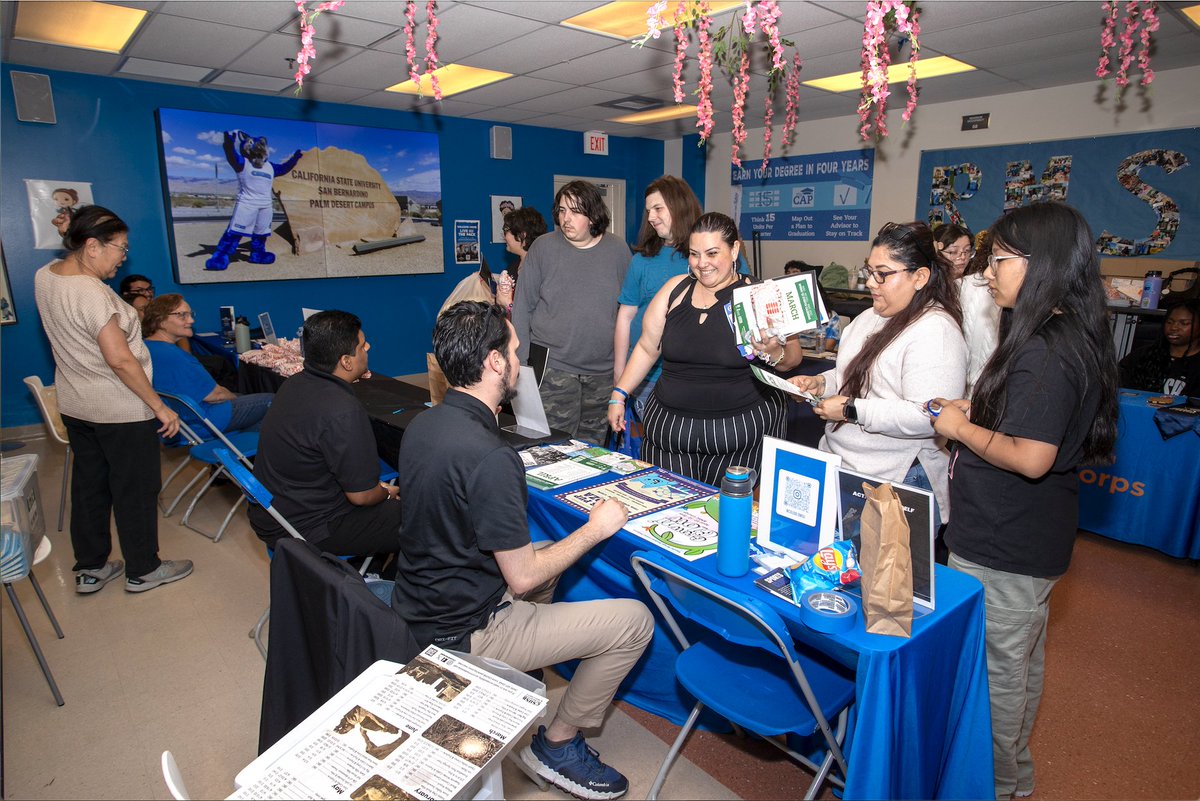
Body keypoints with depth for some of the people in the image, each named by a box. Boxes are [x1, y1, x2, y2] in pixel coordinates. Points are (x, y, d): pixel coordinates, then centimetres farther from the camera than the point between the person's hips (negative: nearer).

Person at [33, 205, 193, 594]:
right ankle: (143, 570, 21)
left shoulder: (45, 276, 0)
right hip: (122, 411, -9)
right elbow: (120, 360, -26)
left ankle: (90, 569, 32)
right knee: (135, 490, 6)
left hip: (74, 406, 9)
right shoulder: (92, 293, -26)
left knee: (89, 485, 19)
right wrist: (160, 407, -20)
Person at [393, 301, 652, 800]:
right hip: (463, 634, -9)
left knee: (548, 555, 28)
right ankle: (558, 744, 14)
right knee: (635, 621, -4)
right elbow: (522, 578, -23)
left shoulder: (422, 424, -3)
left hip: (418, 607, 9)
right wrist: (595, 529, -9)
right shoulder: (489, 457, -30)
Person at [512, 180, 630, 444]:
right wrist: (520, 362, -3)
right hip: (553, 367, -2)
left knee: (593, 446, 13)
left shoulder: (618, 250, 3)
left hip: (603, 371, 2)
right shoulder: (543, 247, -2)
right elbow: (523, 306, 1)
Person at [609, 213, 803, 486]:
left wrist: (774, 353, -26)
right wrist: (619, 395, 8)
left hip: (742, 431, -2)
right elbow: (647, 349, 11)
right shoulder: (675, 289, 5)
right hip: (669, 427, 3)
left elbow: (792, 358, -5)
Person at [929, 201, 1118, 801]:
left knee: (995, 671, 9)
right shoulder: (1072, 337, 7)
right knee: (1020, 661, 25)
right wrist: (977, 410, 6)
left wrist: (961, 429, -16)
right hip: (1031, 541, 11)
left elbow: (1031, 458, -29)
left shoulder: (1044, 351, -25)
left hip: (1001, 549, -11)